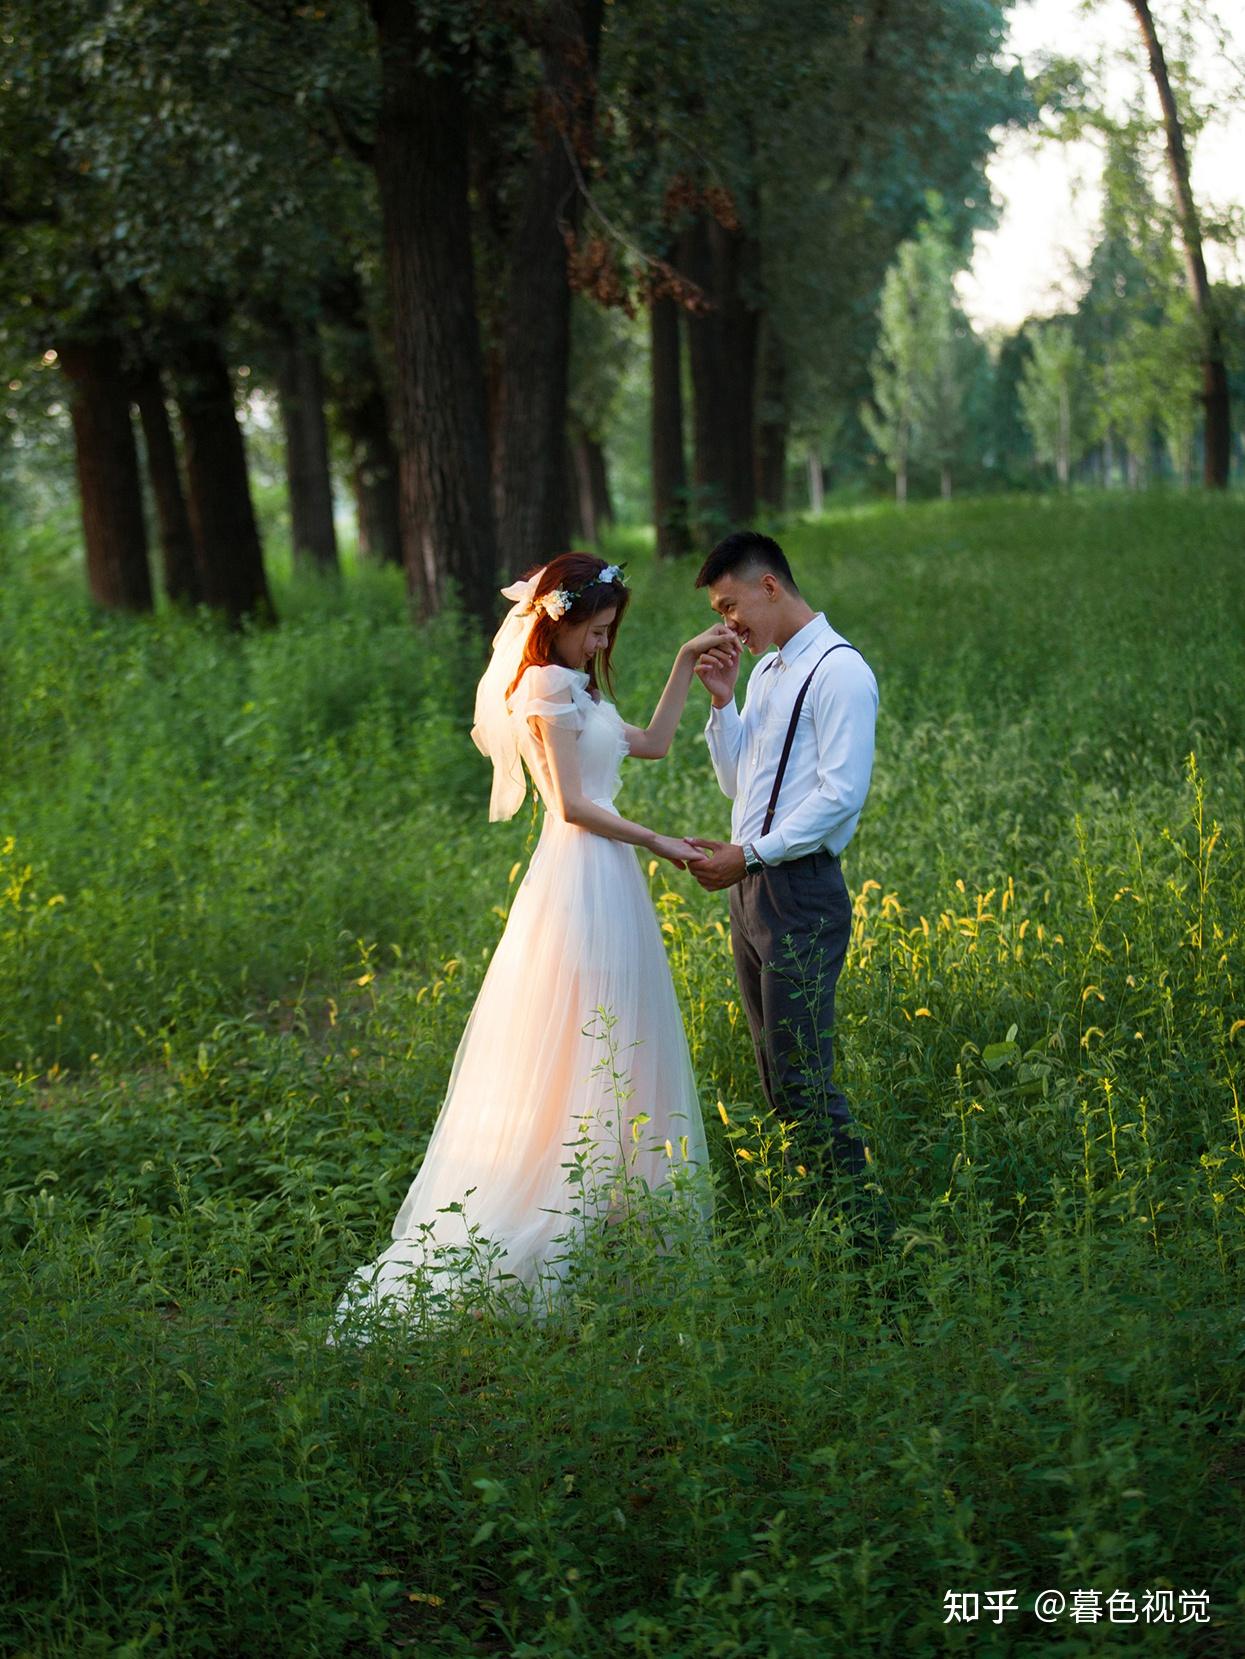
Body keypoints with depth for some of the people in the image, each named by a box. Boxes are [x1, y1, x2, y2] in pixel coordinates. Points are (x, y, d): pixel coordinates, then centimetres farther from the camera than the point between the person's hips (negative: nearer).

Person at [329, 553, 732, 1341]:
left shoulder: (578, 690, 17)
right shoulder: (548, 690, -13)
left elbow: (652, 743, 24)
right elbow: (574, 804, -15)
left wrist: (686, 666, 21)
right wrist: (660, 843, -12)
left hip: (607, 881, 10)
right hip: (584, 882, -10)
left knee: (607, 1057, 10)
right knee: (579, 1055, -8)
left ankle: (606, 1212, 12)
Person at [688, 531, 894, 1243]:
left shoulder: (839, 671, -11)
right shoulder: (766, 672, 17)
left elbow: (841, 794, -19)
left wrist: (749, 853, -19)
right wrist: (722, 701, 10)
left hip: (801, 894, -10)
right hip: (751, 890, 10)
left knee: (804, 1078, -12)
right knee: (778, 1076, 11)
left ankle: (868, 1231, -6)